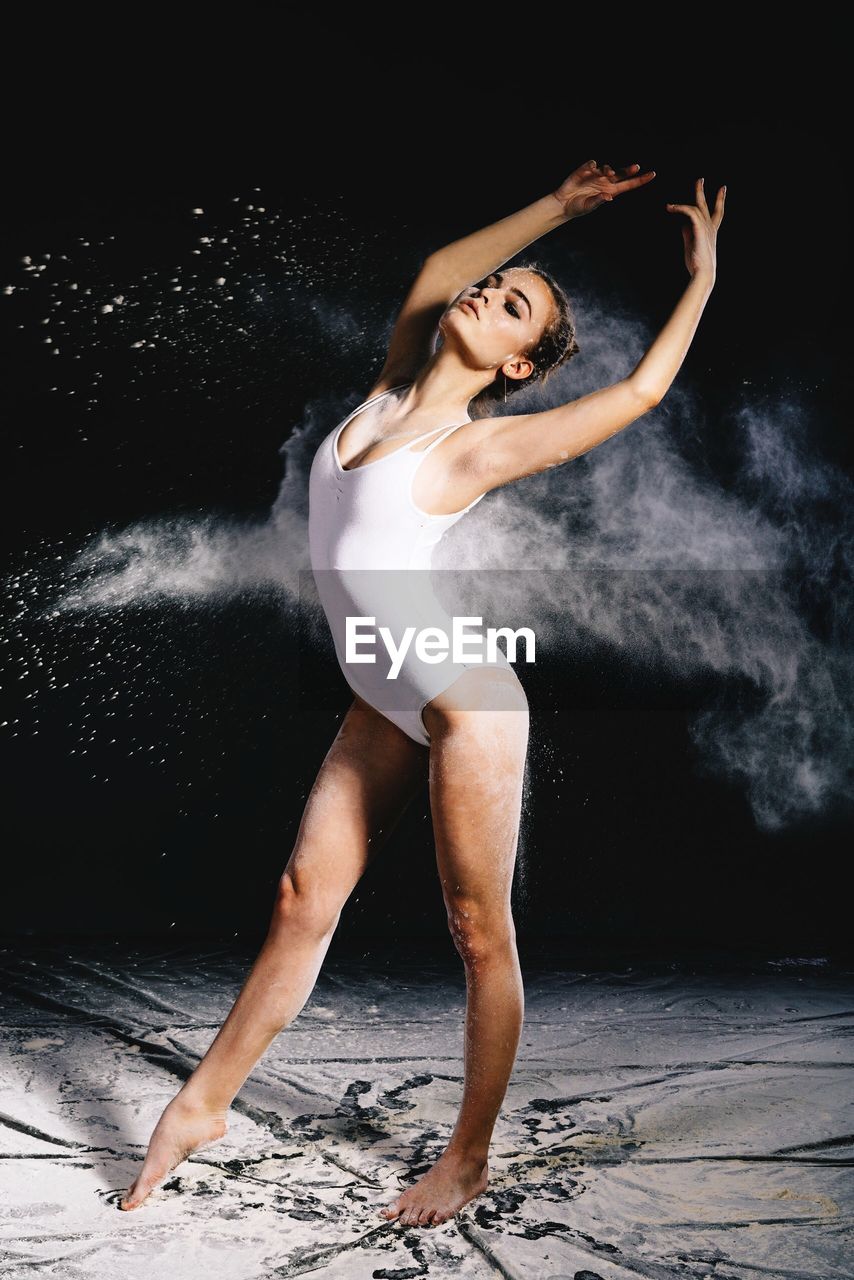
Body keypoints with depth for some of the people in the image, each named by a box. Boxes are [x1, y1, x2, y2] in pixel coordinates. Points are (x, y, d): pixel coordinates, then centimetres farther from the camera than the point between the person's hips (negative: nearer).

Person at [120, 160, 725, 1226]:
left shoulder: (483, 443, -10)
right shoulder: (392, 391, 7)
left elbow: (641, 388, -4)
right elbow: (439, 267, 20)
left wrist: (702, 275, 8)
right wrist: (559, 207, 23)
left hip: (462, 696, -6)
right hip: (387, 704, 6)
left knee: (479, 934, 4)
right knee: (304, 898, 10)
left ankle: (470, 1157, 18)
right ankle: (204, 1105, 22)